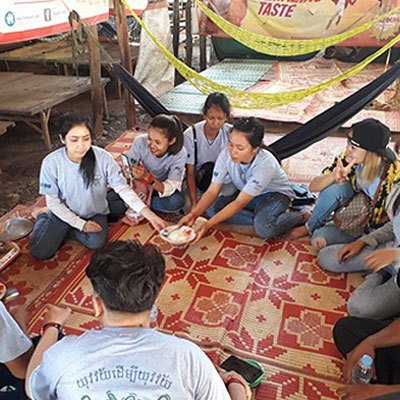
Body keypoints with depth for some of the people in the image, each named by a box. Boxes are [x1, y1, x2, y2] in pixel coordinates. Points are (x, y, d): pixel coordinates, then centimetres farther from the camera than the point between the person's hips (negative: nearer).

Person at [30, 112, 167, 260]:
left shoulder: (103, 158, -24)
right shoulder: (51, 162, -22)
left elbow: (123, 188, -21)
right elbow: (53, 202, -14)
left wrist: (148, 213, -33)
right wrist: (81, 224, -18)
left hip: (95, 211, 1)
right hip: (65, 213, 0)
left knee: (96, 243, -26)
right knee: (41, 251, -10)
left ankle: (64, 230, 5)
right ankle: (44, 218, 21)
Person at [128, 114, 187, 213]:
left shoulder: (179, 153, -28)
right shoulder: (140, 142, -26)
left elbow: (169, 189, -31)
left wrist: (147, 177, -48)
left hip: (162, 186, 0)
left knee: (176, 202, -33)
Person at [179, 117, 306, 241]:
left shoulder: (266, 163, -35)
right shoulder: (226, 155, -22)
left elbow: (239, 202, -35)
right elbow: (212, 191, -18)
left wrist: (209, 224, -41)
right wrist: (193, 214, -34)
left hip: (275, 194, -5)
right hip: (245, 193, 6)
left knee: (264, 228, -36)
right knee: (213, 208, -19)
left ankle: (300, 217, -7)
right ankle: (262, 217, -13)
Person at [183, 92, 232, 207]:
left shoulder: (231, 133, -14)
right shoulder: (190, 135, -19)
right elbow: (190, 173, -18)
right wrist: (194, 204, -27)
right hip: (197, 178, -2)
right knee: (209, 167, -32)